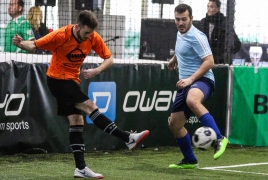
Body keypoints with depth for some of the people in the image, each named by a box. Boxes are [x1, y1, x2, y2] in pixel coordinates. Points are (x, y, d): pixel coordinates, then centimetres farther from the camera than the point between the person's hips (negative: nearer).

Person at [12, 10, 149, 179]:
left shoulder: (94, 38, -10)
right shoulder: (61, 35, -23)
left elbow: (109, 59, -6)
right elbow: (34, 46, -19)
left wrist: (96, 71, -24)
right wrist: (20, 43, -40)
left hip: (72, 80, 7)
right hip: (57, 79, -7)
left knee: (77, 121, 4)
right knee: (90, 107, -17)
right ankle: (128, 138, -19)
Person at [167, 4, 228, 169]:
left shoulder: (196, 37, -13)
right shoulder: (180, 34, 14)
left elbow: (209, 62, -19)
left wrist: (191, 79, -25)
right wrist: (175, 59, 48)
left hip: (201, 80, -9)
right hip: (186, 84, 9)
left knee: (192, 100, -43)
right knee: (174, 124, 9)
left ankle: (219, 139, -41)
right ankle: (190, 161, 25)